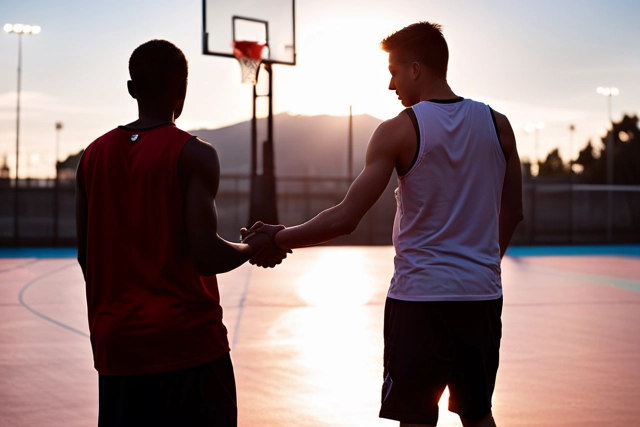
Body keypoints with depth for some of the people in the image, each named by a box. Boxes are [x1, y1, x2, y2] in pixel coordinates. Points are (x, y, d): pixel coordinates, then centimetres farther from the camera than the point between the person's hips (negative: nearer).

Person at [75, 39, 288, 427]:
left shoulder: (94, 155, 7)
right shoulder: (194, 155, -9)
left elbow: (86, 257, 12)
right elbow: (208, 255, -18)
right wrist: (257, 249, 2)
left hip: (117, 346, 5)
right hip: (187, 340, -5)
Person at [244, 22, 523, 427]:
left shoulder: (398, 131, -10)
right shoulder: (497, 124, 3)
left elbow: (346, 218, -13)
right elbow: (512, 212, 11)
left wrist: (279, 238, -2)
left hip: (419, 295, -4)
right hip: (483, 294, 5)